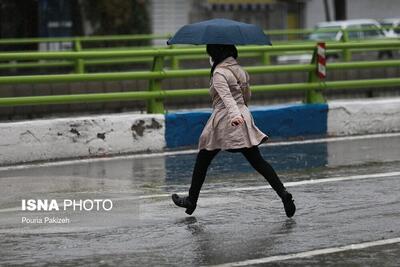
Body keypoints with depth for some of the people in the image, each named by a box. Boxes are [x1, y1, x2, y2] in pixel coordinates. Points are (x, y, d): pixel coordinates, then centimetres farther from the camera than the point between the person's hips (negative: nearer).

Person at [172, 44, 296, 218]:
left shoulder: (219, 73, -10)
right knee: (257, 161, 2)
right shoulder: (241, 71, 13)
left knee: (203, 160, 10)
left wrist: (234, 114, -40)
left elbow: (227, 96, -26)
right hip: (244, 118, 6)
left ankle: (192, 200, 16)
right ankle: (283, 194, -12)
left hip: (224, 120, -6)